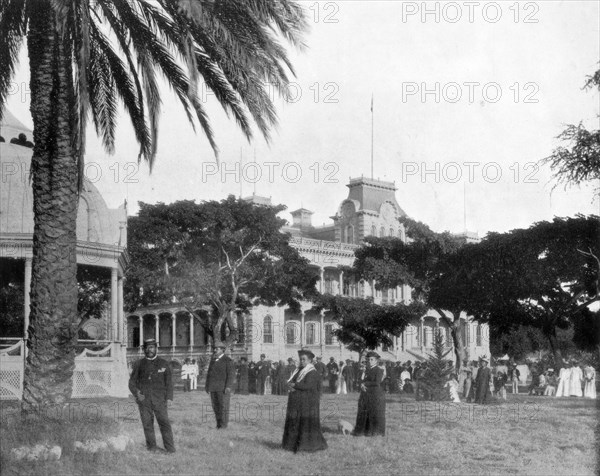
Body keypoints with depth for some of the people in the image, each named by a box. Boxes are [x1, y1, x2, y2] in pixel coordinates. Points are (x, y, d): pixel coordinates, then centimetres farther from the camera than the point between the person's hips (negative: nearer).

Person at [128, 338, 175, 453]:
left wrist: (169, 398, -1)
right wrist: (136, 394, -5)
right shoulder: (139, 364, 11)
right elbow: (132, 382, 12)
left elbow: (169, 382, 10)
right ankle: (151, 446, 9)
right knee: (147, 423, 0)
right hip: (144, 399, 1)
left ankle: (170, 448, -6)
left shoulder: (164, 364, 10)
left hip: (159, 399, -1)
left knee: (164, 422, -8)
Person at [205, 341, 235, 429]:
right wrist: (207, 385, 13)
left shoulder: (228, 361, -5)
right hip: (213, 387, 6)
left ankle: (224, 425, -4)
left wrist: (228, 387, -19)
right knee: (215, 406, 5)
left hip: (223, 388, -6)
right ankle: (218, 424, 11)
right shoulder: (213, 360, 16)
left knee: (223, 405, -7)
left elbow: (231, 375, -10)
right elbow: (209, 373, 20)